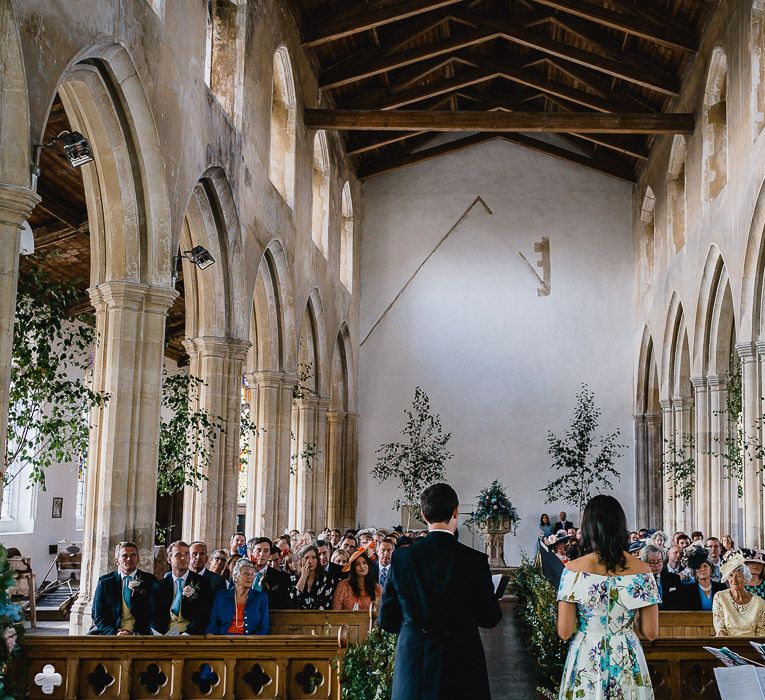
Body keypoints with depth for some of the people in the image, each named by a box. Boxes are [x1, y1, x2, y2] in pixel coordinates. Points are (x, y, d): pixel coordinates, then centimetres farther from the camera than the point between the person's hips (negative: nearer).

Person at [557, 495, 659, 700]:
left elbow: (564, 632, -11)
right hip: (628, 661, 1)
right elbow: (651, 633, -5)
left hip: (585, 660, -1)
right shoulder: (641, 570, -8)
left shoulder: (574, 569, -12)